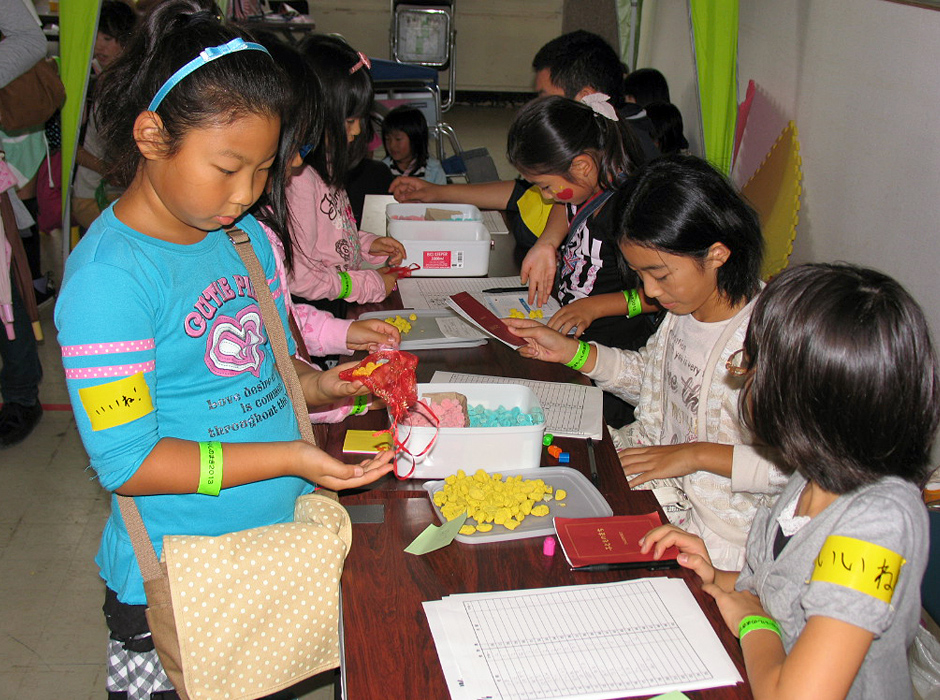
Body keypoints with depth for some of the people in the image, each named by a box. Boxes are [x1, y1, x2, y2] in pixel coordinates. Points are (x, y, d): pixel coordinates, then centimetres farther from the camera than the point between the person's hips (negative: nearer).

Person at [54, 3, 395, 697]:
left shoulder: (248, 238, 3)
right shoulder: (107, 279, -21)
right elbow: (126, 461, -21)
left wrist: (316, 385, -5)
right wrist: (287, 458, -26)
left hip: (279, 544, 7)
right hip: (173, 583, -7)